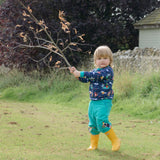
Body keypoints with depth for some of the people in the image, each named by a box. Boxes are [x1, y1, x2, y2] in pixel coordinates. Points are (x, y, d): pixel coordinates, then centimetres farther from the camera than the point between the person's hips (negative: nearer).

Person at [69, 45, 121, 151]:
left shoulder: (108, 70, -12)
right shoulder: (95, 71, 15)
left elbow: (95, 76, -25)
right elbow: (85, 79, 16)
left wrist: (80, 74, -26)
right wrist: (76, 73, 0)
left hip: (104, 102, -8)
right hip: (93, 102, 8)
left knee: (102, 121, -20)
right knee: (93, 123, 13)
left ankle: (115, 140, -5)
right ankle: (93, 144, 27)